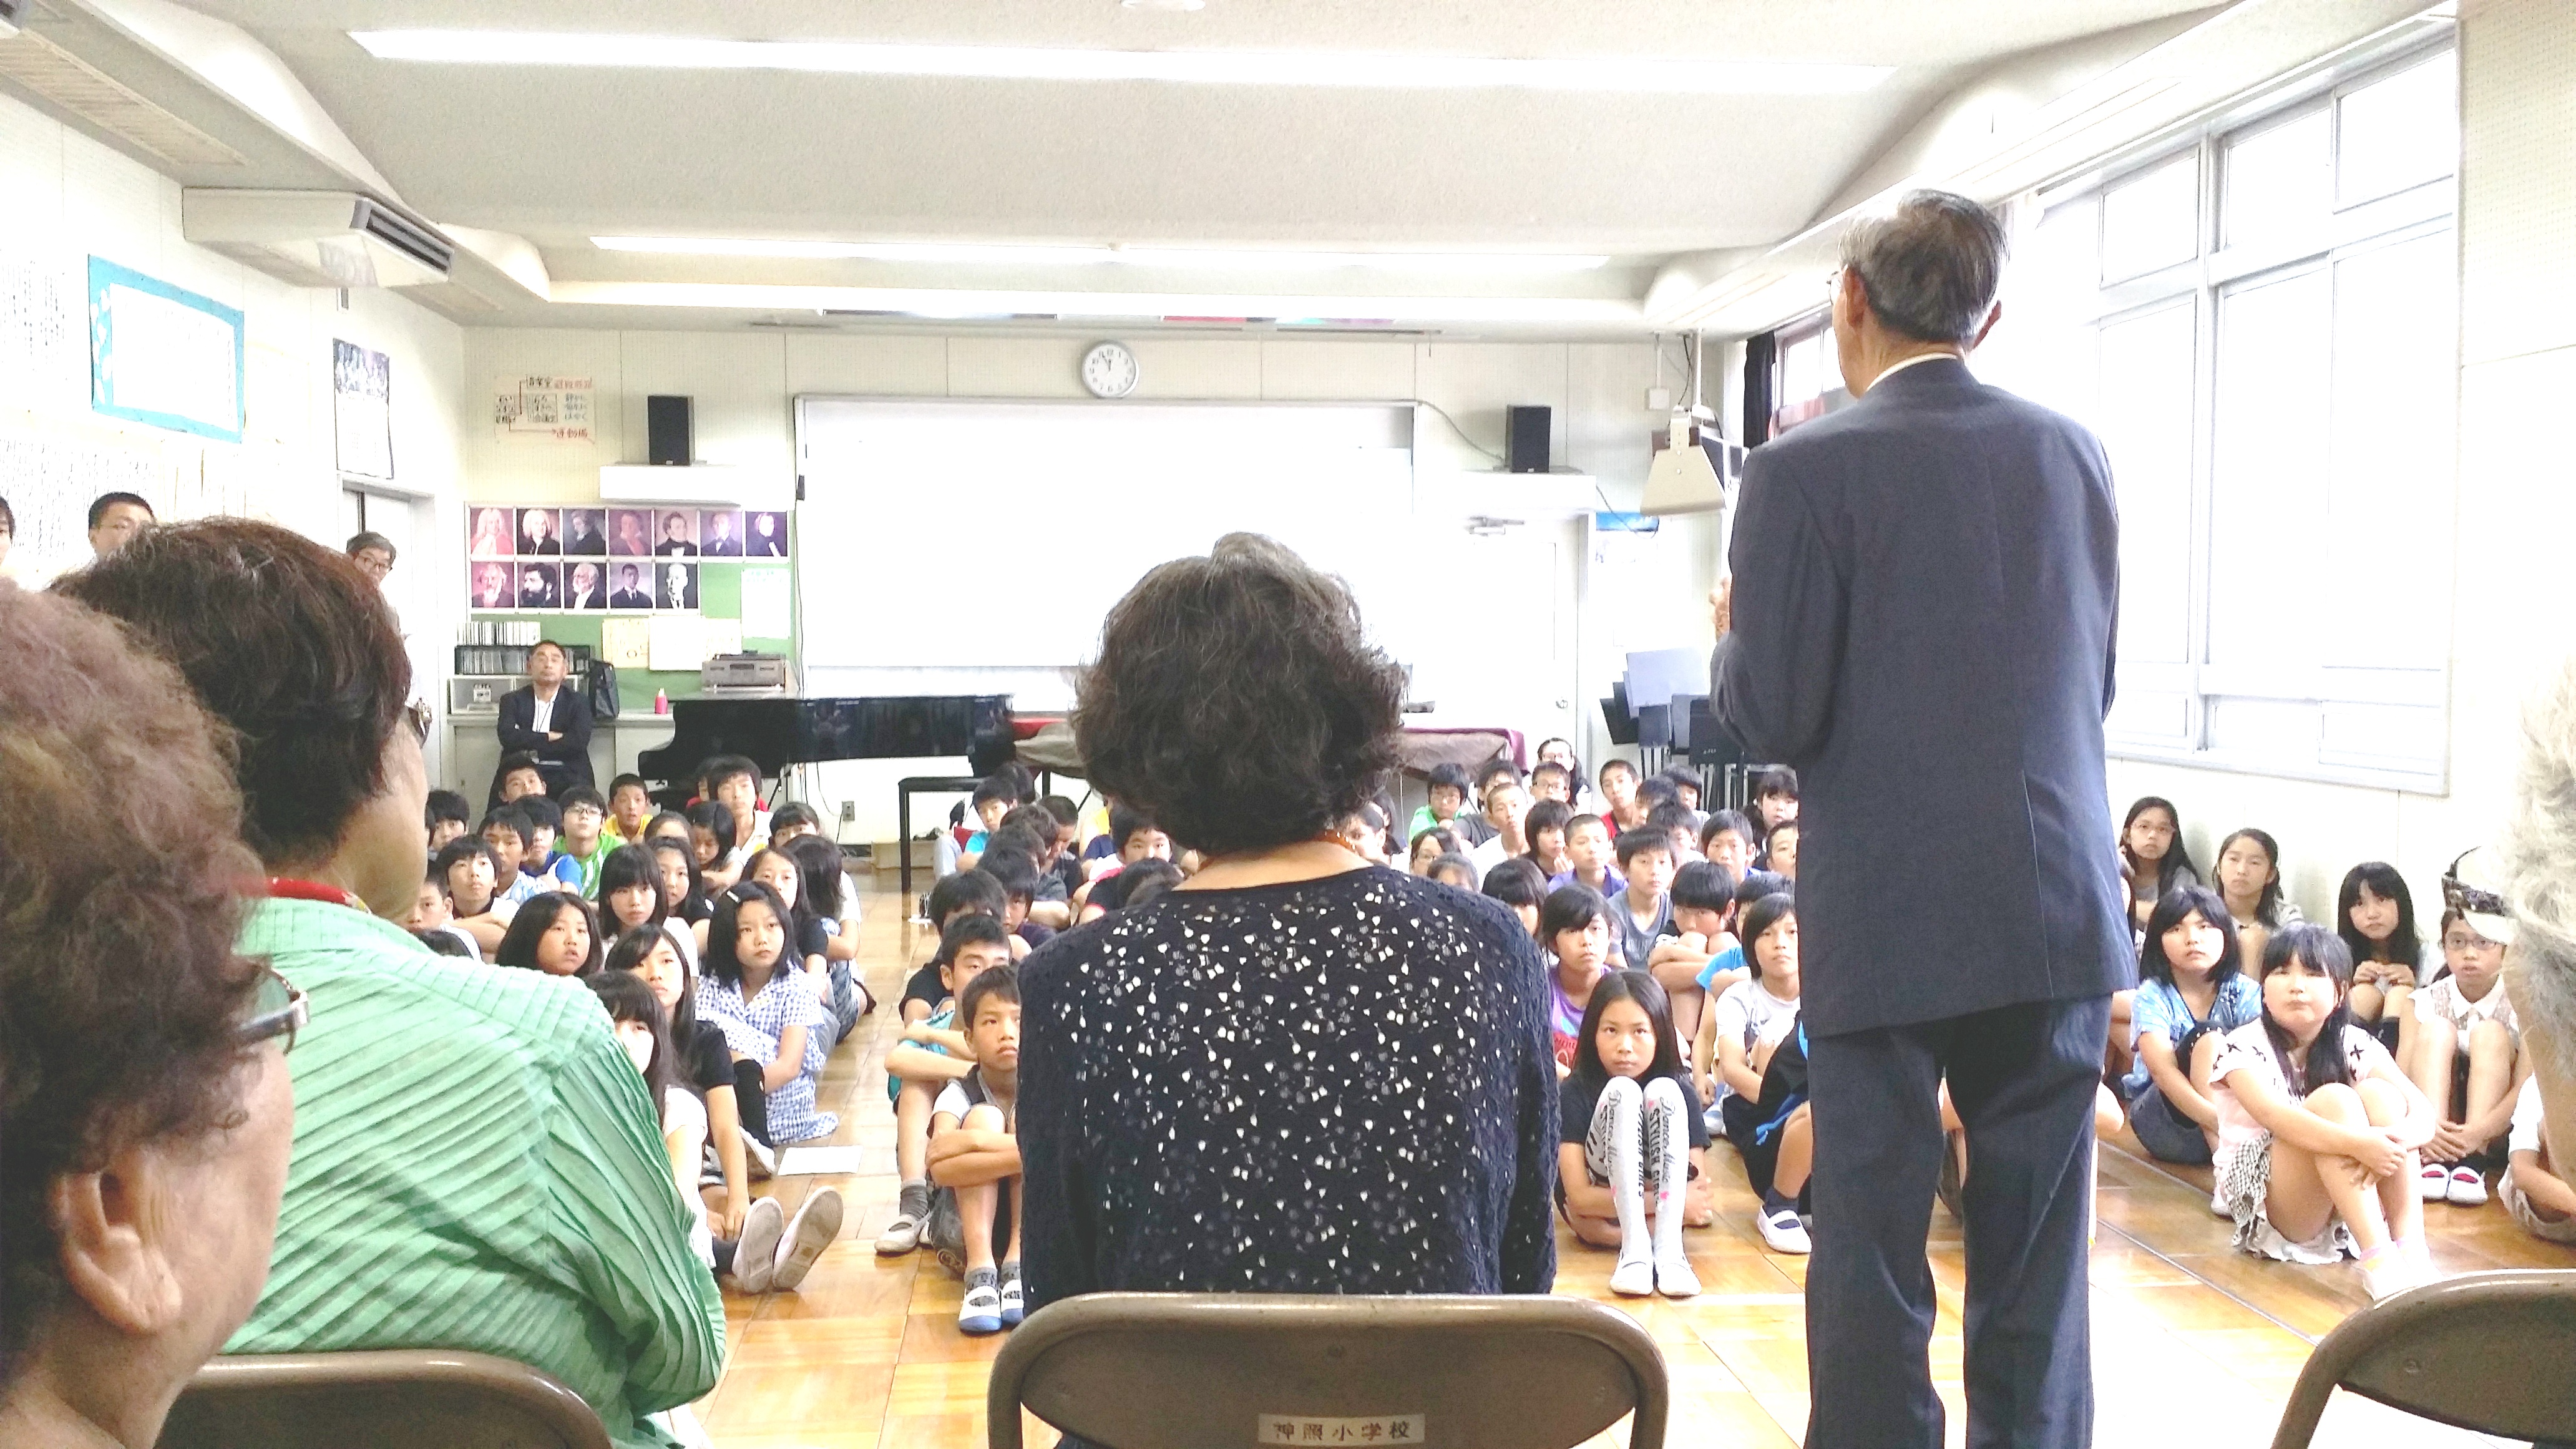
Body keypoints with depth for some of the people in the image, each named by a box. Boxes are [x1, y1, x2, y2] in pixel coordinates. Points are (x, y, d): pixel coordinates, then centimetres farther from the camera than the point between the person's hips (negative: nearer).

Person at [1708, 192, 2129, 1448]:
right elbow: (2092, 682, 12)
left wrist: (1730, 640, 8)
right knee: (2038, 1256, 14)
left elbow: (1770, 716, -11)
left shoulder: (1805, 470, -10)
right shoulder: (2074, 454, 6)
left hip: (1887, 919, -4)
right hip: (2062, 907, 5)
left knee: (1869, 1249, 6)